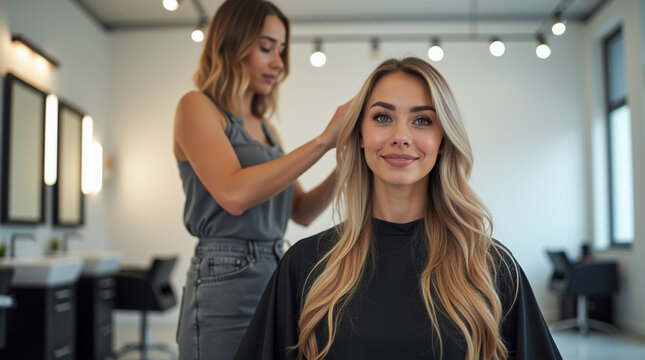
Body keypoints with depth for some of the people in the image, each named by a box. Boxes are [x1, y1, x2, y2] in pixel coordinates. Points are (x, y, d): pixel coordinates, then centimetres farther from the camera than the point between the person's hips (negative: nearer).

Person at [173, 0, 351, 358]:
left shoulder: (263, 126, 15)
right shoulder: (197, 106, -5)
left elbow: (302, 212, 14)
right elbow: (234, 194, -22)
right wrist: (323, 140, -19)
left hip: (276, 276, 7)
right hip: (226, 284, -7)